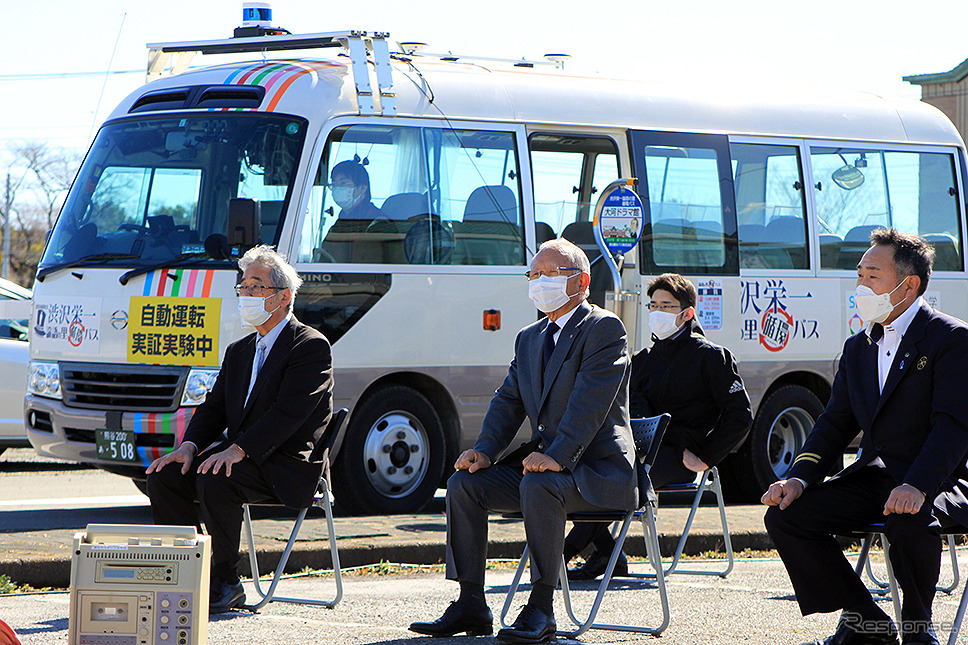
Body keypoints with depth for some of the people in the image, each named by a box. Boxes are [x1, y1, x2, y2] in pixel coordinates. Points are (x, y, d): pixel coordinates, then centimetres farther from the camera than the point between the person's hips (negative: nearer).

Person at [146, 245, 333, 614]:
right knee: (164, 477, -13)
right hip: (238, 456, 8)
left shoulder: (311, 346, -7)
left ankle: (226, 585, -20)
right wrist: (189, 446, -5)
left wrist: (237, 451, -28)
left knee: (215, 482, -33)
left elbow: (288, 413, -19)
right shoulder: (239, 352, 21)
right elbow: (213, 408, 17)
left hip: (288, 465, -8)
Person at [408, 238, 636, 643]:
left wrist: (557, 457, -30)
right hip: (544, 461, 8)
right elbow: (508, 402, 14)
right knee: (464, 483, -8)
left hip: (599, 469, -8)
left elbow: (590, 402, -19)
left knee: (538, 486, -36)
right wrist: (484, 452, -6)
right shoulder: (529, 339, 19)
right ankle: (470, 606, -7)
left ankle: (540, 609, -29)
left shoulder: (604, 328, -7)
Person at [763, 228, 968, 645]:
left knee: (908, 520, -40)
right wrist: (800, 478, -4)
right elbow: (836, 422, 15)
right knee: (785, 514, -12)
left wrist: (916, 487, -31)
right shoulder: (858, 347, 17)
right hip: (872, 477, 7)